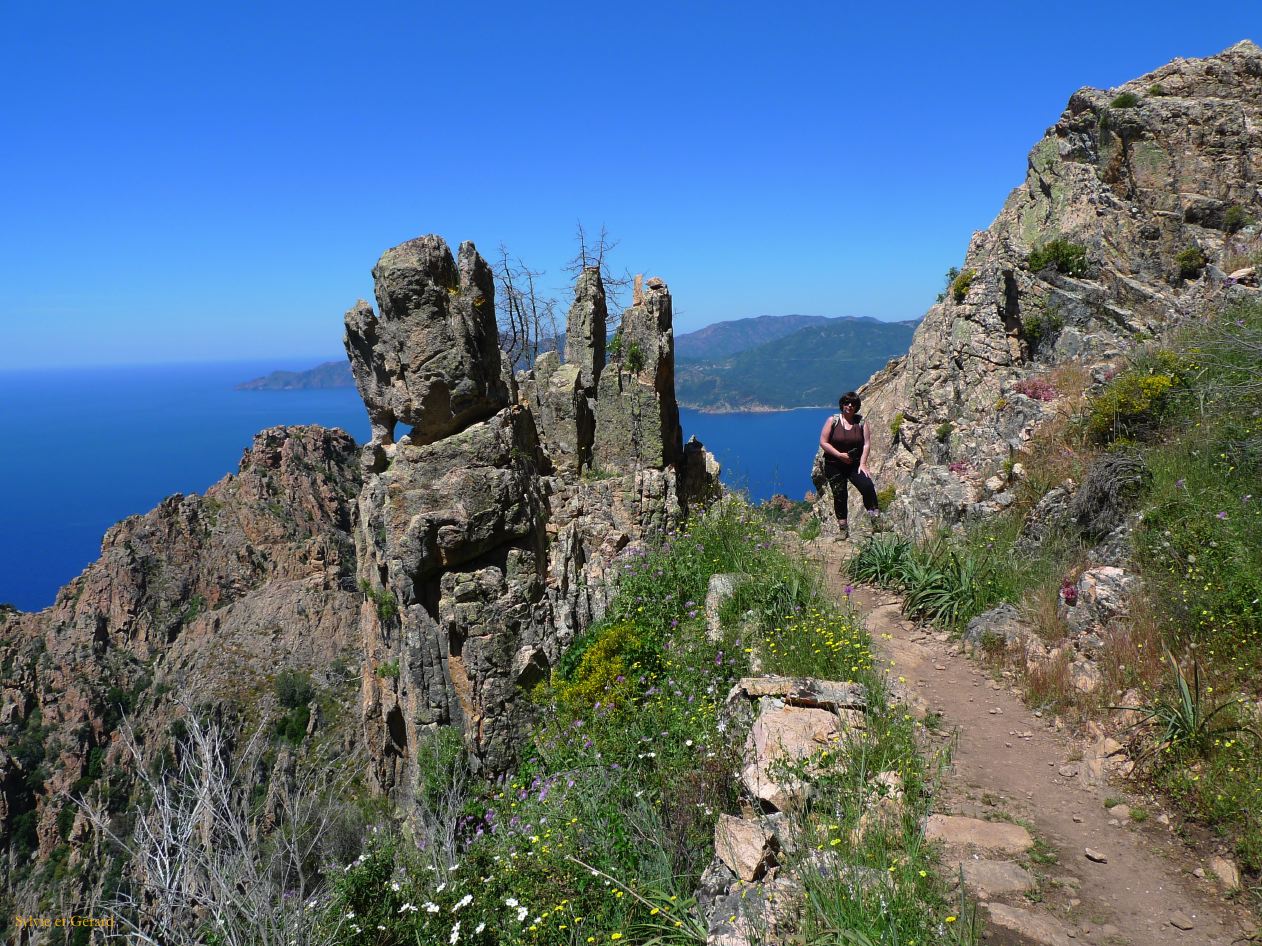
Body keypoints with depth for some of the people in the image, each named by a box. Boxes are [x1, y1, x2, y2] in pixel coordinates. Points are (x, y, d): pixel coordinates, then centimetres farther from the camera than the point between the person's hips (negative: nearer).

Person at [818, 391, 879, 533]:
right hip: (834, 465, -1)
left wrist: (862, 464, -11)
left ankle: (874, 515, -6)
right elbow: (823, 442, -7)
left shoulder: (861, 421, 2)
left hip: (855, 464, 1)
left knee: (867, 486, -21)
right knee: (839, 495, 2)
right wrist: (840, 455, -15)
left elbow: (866, 443, -1)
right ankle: (843, 525, 15)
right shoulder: (833, 420, -4)